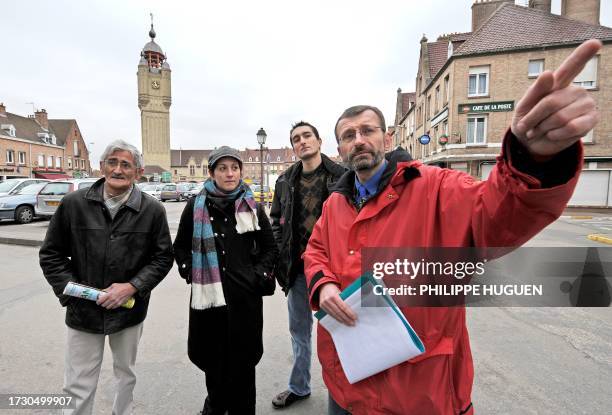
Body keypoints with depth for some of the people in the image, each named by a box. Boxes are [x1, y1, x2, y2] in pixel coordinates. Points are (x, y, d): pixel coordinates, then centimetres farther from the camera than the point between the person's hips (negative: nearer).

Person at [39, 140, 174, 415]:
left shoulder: (152, 210, -8)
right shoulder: (73, 203, -6)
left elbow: (163, 256, -3)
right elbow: (51, 254, 3)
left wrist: (132, 286, -14)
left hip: (129, 310, 1)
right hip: (82, 310, 0)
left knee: (126, 375, 21)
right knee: (78, 387, 9)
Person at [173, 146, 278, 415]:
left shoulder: (252, 207, 1)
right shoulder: (196, 206, 1)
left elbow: (270, 248, 10)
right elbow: (180, 246, 12)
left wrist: (260, 273, -1)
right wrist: (190, 272, 1)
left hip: (245, 294, 0)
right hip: (208, 292, 1)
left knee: (242, 356, 7)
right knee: (212, 353, 13)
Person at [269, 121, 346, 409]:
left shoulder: (342, 176, -6)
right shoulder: (285, 181, 7)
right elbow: (276, 222, 9)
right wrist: (278, 260, 1)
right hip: (297, 267, 4)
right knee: (299, 330, 19)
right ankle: (298, 387, 40)